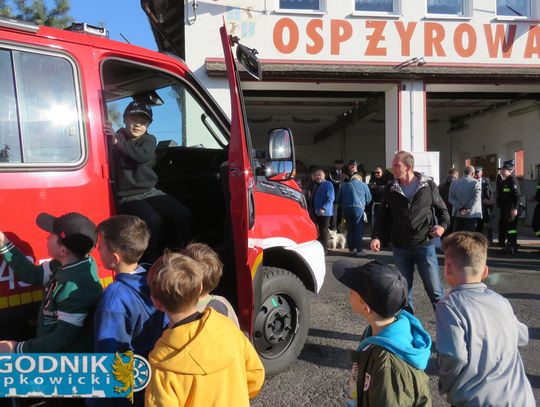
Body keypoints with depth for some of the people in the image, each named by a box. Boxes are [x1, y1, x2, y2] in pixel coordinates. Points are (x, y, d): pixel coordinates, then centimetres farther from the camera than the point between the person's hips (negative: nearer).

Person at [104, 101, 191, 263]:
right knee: (153, 220, -32)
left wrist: (118, 142, -23)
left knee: (183, 215, -16)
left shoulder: (149, 140, 7)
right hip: (128, 197, -4)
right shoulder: (114, 140, -1)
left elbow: (143, 156, -16)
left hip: (150, 192, 4)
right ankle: (151, 262, -11)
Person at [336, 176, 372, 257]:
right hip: (358, 208, -4)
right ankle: (359, 250, -8)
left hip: (346, 209, 4)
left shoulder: (344, 185, 13)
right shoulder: (363, 185, 6)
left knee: (350, 229, 11)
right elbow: (368, 198, 7)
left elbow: (338, 199, 14)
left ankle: (351, 248, 15)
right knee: (359, 229, -4)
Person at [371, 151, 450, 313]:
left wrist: (443, 225, -9)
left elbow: (441, 208, 10)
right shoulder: (390, 190, 2)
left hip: (425, 246, -2)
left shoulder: (428, 185, -2)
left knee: (434, 290, 3)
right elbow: (382, 216, 6)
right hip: (400, 248, 2)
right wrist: (376, 236, -8)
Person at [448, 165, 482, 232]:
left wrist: (460, 207, -8)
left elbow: (451, 198, -1)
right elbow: (476, 198, -16)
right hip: (471, 215, -3)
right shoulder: (476, 183, -6)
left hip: (457, 215, 4)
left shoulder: (454, 183, 6)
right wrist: (467, 208, -12)